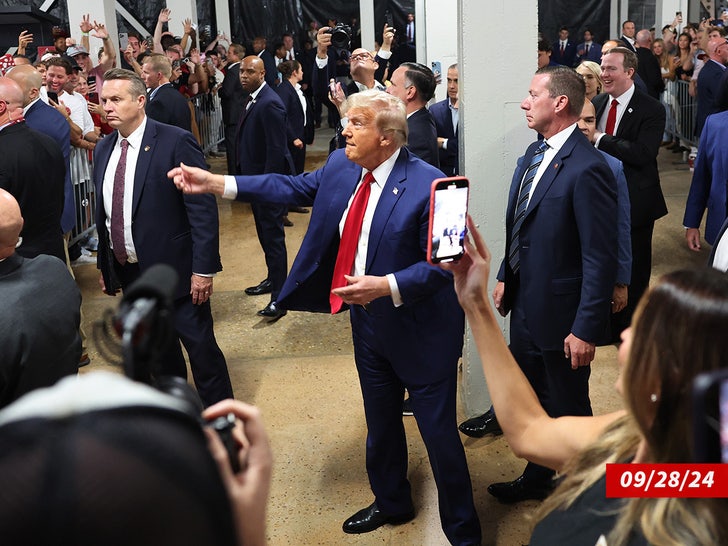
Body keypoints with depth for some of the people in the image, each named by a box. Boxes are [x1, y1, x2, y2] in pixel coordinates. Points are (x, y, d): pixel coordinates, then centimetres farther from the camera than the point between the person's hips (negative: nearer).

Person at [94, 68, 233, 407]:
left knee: (200, 347, 3)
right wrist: (104, 264, 14)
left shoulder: (176, 142, -14)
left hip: (175, 269, -6)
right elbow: (103, 211, 13)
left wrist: (203, 268, -19)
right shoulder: (104, 149, 7)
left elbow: (203, 209, -16)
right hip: (128, 271, 7)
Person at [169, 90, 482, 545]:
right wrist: (214, 183, 3)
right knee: (380, 423, 25)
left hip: (419, 330, -7)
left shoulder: (427, 185, -23)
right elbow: (295, 187, 6)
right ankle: (391, 503, 49)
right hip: (367, 321, 7)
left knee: (439, 434, 4)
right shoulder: (341, 166, -2)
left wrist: (387, 286, -33)